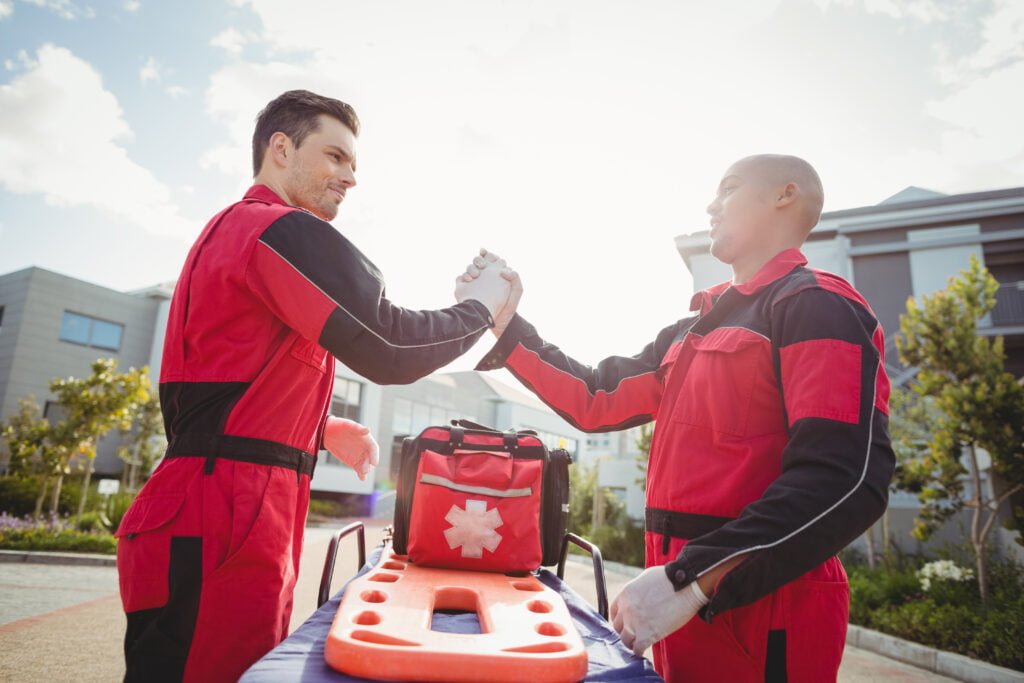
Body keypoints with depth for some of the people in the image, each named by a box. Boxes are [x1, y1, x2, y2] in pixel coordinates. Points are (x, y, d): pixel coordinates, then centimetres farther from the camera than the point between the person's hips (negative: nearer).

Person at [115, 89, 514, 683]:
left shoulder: (229, 232, 20)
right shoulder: (288, 231, -12)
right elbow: (392, 350, -20)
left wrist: (323, 430, 18)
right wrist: (481, 307, -3)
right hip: (220, 526, -10)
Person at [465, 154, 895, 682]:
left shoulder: (815, 308, -11)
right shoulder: (698, 329, 15)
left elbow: (847, 480, -23)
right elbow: (597, 401, 16)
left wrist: (691, 580, -27)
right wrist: (504, 324, 12)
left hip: (761, 617, -8)